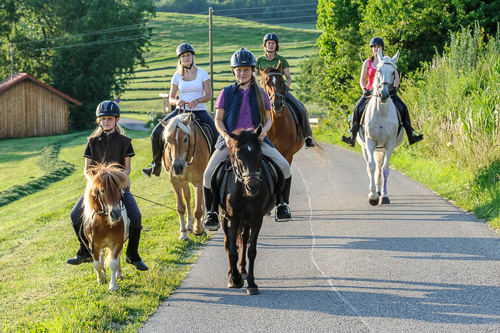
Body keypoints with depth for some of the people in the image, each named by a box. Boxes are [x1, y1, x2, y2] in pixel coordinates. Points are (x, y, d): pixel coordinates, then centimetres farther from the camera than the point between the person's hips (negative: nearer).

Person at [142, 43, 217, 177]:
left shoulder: (202, 73, 1)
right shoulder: (177, 76, 5)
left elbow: (209, 95, -3)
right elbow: (171, 98, 8)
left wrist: (197, 101, -22)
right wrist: (177, 102, -16)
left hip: (199, 111, -2)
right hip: (181, 110, 2)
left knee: (217, 136, -21)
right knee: (156, 133, -12)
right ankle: (156, 164, 6)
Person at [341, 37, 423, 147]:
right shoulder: (367, 63, 5)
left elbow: (396, 78, 3)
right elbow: (362, 80, 6)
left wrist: (394, 88, -16)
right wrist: (364, 90, -13)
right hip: (371, 91, 0)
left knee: (403, 108, -15)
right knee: (358, 109, -20)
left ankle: (411, 135, -5)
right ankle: (352, 136, -11)